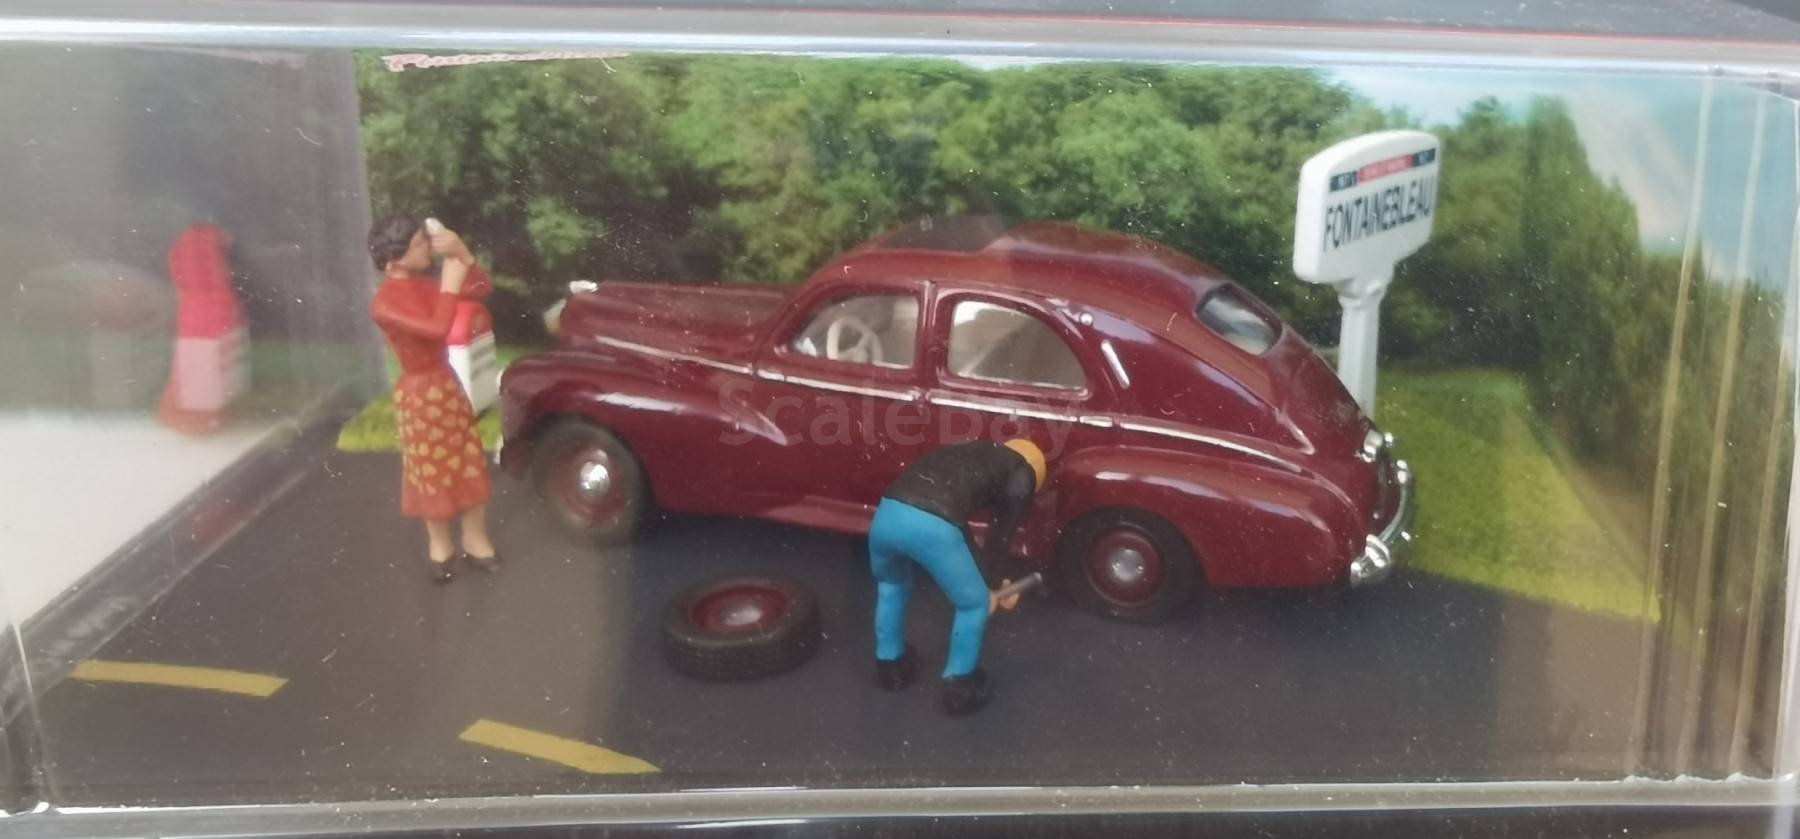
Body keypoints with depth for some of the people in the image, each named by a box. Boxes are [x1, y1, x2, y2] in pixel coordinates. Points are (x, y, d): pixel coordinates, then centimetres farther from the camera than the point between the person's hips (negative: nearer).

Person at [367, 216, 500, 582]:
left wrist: (462, 254, -14)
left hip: (447, 383, 7)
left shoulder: (424, 284, 0)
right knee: (432, 471, 10)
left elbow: (483, 288, 2)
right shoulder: (385, 302, -22)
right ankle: (440, 544, 29)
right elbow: (437, 328, -33)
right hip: (419, 393, -7)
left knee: (468, 464, 14)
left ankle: (474, 537, 29)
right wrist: (449, 284, -24)